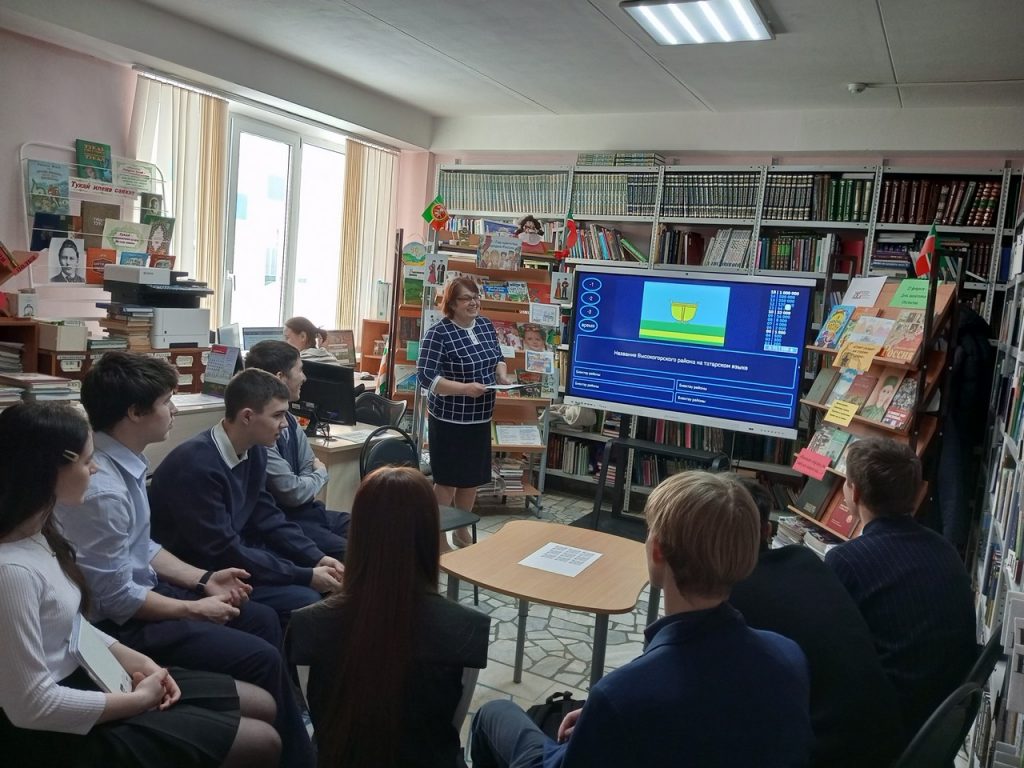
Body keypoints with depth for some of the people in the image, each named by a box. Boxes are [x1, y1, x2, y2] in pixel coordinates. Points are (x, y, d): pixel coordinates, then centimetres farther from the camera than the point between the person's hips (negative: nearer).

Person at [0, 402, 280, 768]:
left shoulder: (41, 532, 1)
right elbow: (31, 706, -26)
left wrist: (133, 660, -1)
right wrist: (139, 700, -14)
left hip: (83, 677, 9)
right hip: (58, 731, -9)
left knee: (263, 705, 10)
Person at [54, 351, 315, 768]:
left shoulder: (124, 463, -1)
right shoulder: (100, 489, -30)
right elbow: (116, 599, -24)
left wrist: (202, 579, 4)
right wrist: (194, 610, -13)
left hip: (138, 589, 9)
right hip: (120, 623, -9)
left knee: (262, 619, 12)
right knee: (262, 659, -12)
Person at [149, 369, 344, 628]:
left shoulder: (254, 451, -1)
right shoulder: (197, 464, -28)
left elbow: (267, 517, 7)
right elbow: (223, 552, -26)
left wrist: (317, 558, -6)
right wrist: (306, 576, -23)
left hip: (235, 553, 8)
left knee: (328, 577, 1)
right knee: (304, 601, -21)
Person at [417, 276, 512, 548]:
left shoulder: (486, 325, 5)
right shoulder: (438, 333, -17)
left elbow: (497, 357, 18)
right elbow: (425, 376, -21)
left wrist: (502, 375, -3)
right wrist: (465, 388, -29)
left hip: (481, 417, 7)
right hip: (450, 419, -7)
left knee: (473, 477, 16)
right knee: (447, 480, 2)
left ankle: (461, 531, 33)